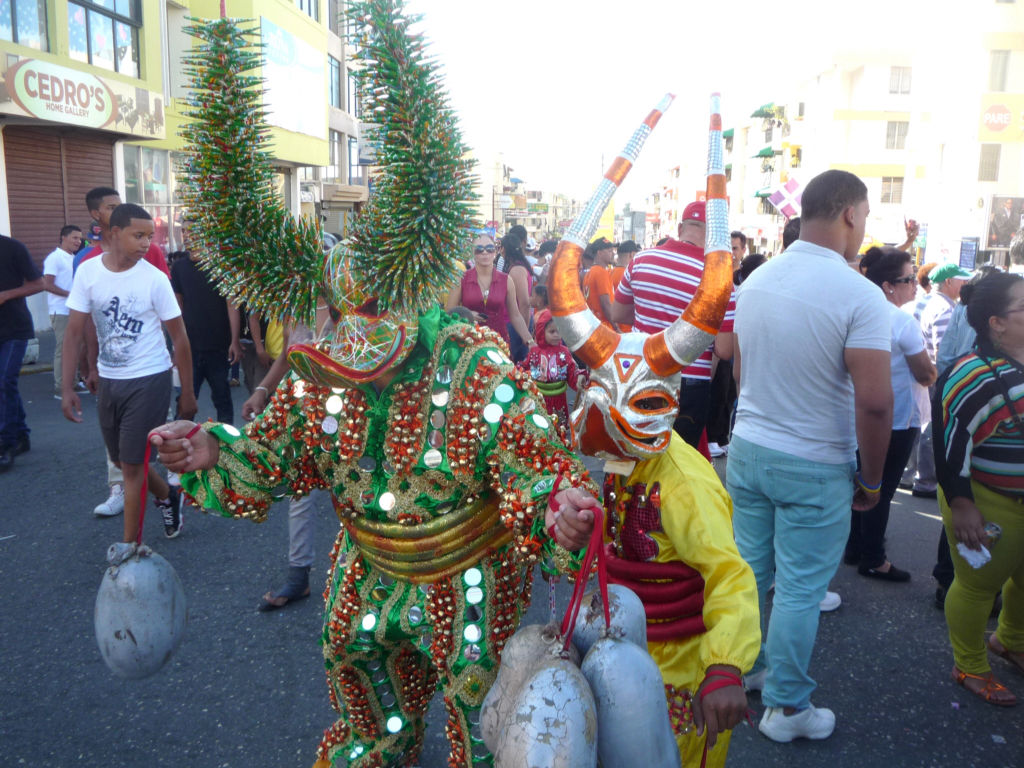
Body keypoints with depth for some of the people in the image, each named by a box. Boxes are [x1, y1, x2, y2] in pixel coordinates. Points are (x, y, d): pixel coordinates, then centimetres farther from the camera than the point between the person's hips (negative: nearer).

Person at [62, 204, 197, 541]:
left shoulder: (154, 279, -13)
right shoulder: (88, 271, -5)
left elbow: (179, 338, -7)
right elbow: (74, 332, -1)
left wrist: (187, 392, -6)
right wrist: (68, 388, -4)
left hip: (148, 380, -4)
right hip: (108, 380, 4)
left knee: (132, 465, -2)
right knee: (121, 459, 18)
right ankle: (168, 497, 45)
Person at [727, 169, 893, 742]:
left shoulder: (755, 281, 2)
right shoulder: (859, 295, -18)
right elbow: (875, 402, -20)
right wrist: (871, 479, -7)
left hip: (748, 450, 6)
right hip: (814, 468, -6)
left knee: (748, 570, 18)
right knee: (800, 590, 8)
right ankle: (787, 708, 24)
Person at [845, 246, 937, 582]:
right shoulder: (904, 322, -19)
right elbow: (927, 376, -13)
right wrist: (930, 373, 7)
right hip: (898, 419, -7)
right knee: (882, 491, 3)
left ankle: (855, 549, 28)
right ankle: (873, 560, 15)